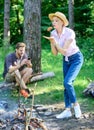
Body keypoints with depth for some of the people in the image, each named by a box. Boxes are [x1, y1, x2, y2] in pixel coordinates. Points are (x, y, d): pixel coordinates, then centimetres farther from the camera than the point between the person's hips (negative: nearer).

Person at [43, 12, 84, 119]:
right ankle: (67, 110, 10)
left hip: (76, 58, -7)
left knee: (67, 82, -21)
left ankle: (75, 104, 0)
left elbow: (64, 51, -27)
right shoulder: (53, 33, -7)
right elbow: (55, 53, -5)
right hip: (66, 59, 7)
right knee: (66, 84, 4)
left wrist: (54, 41, -33)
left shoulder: (70, 32, -26)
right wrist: (51, 42, -20)